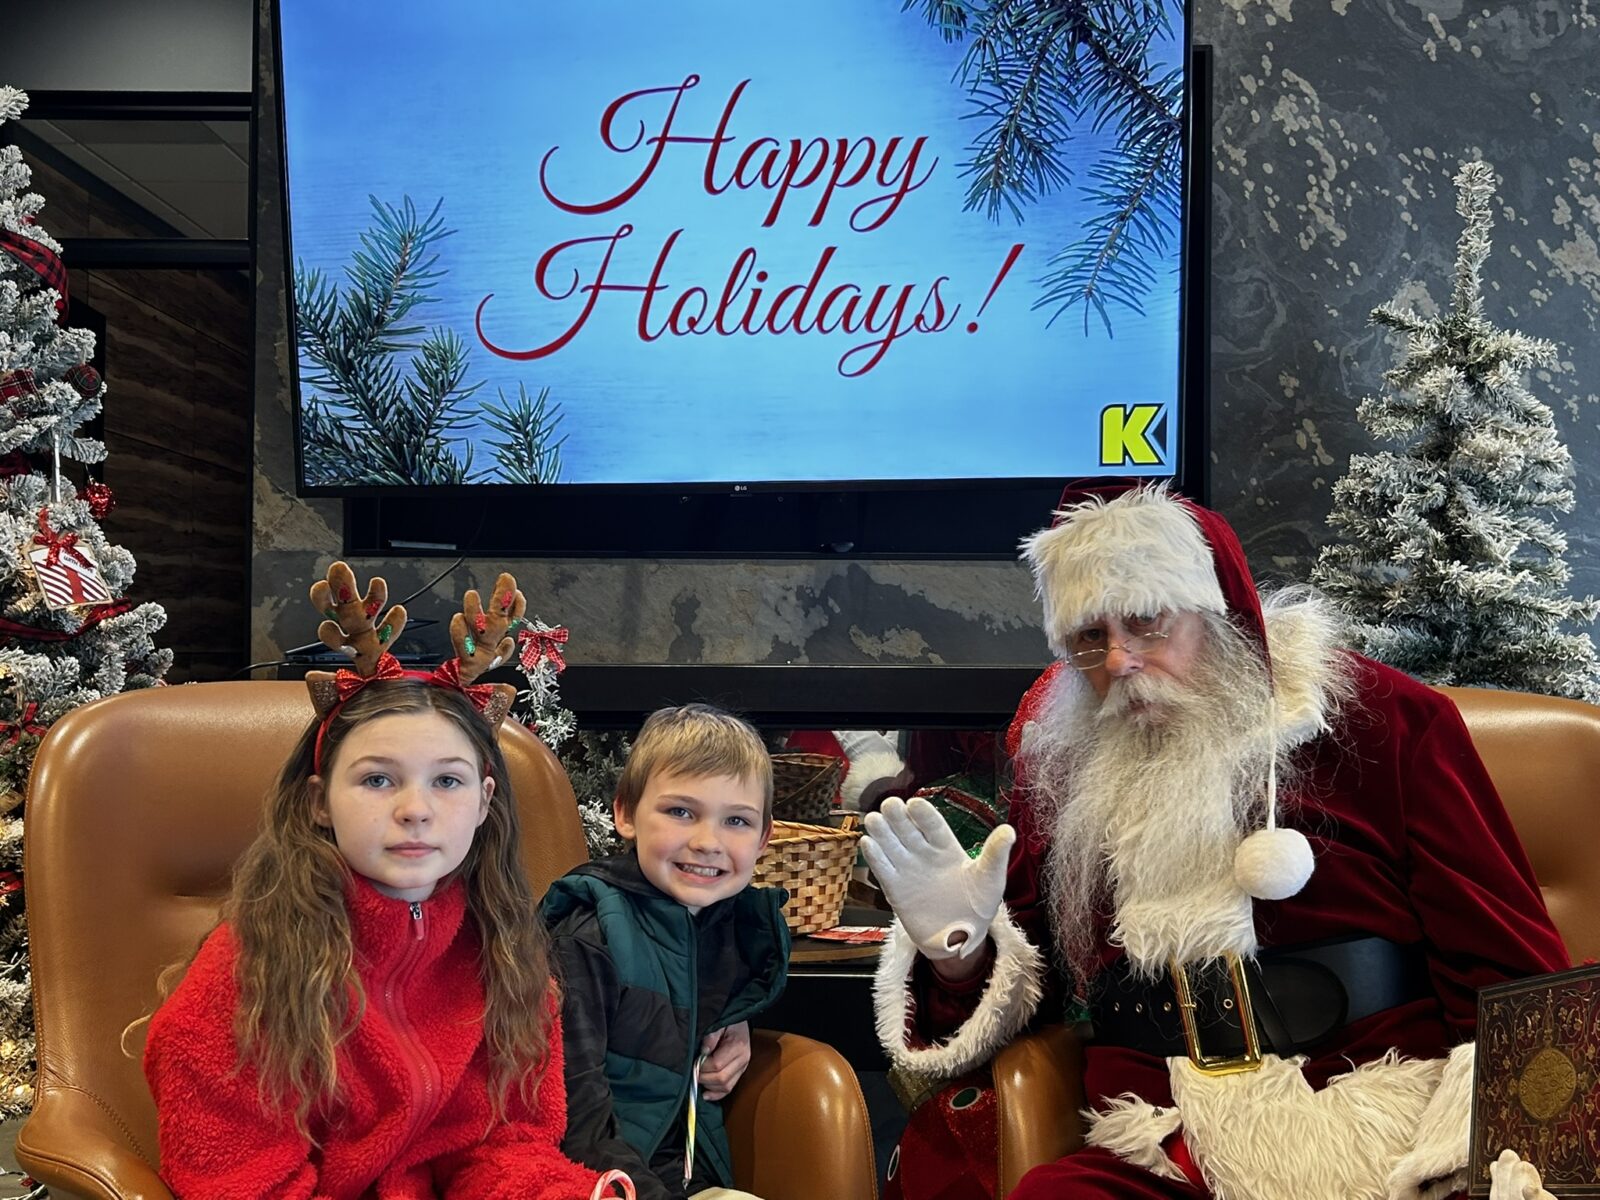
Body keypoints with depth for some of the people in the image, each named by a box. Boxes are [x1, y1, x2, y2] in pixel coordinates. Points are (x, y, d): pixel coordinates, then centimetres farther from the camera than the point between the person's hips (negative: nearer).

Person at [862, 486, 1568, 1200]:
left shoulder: (1379, 719, 3)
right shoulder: (1064, 764, 12)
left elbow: (1509, 968, 2)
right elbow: (1029, 987, 18)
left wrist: (1485, 1140, -14)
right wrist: (958, 948, -4)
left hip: (1391, 1140, -1)